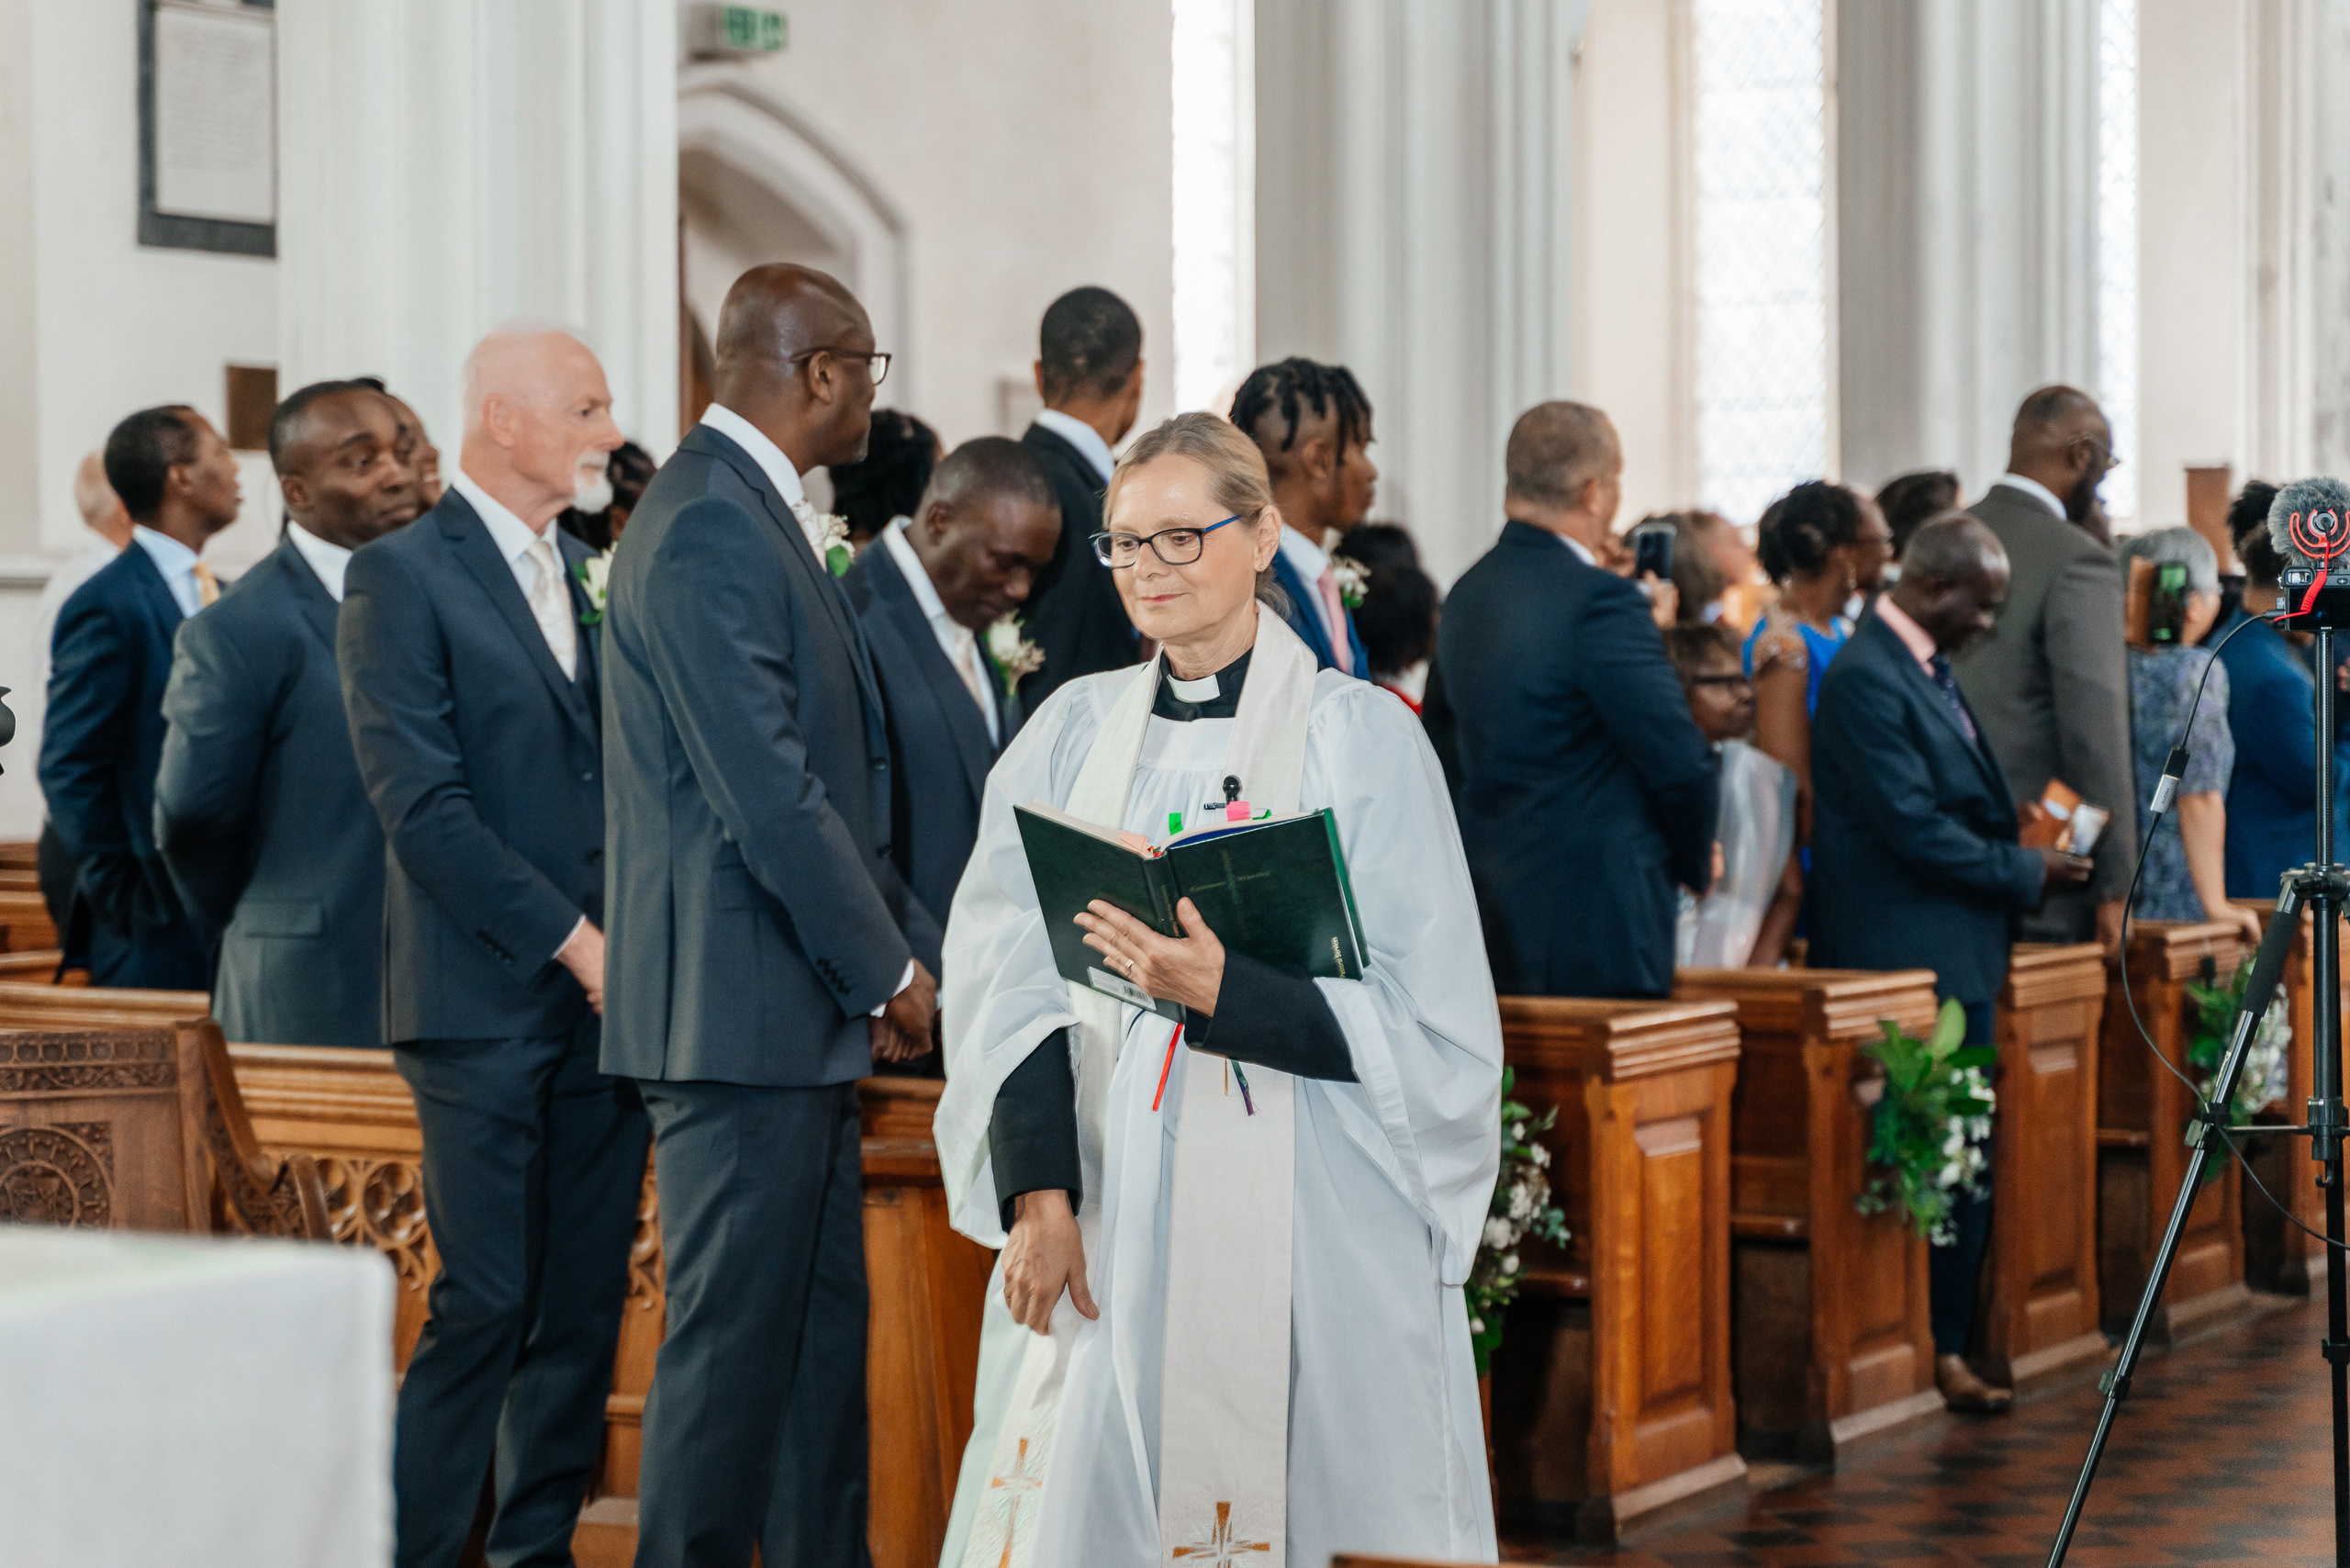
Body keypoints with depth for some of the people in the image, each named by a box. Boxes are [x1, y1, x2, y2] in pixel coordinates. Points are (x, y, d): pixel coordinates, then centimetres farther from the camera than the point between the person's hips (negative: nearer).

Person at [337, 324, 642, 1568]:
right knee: (484, 1304, -6)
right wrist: (574, 942, -14)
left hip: (603, 996, 7)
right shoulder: (401, 576, -7)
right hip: (487, 1002, -6)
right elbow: (423, 805, -14)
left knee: (585, 1301, 8)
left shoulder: (583, 574, 16)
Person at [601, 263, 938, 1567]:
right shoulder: (709, 531, -17)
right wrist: (886, 971, -11)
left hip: (794, 1016, 10)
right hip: (741, 1011, -10)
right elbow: (769, 798, -21)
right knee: (735, 1332, -3)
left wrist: (899, 944, 12)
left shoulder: (756, 515, 16)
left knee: (824, 1327, 15)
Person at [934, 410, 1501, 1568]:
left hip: (1307, 1238, -3)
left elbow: (1421, 1025, -7)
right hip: (1103, 1222, 3)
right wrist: (1038, 1192, -9)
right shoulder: (1075, 731, 9)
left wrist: (1222, 991, -21)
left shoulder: (1360, 737, -2)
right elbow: (1013, 982, 3)